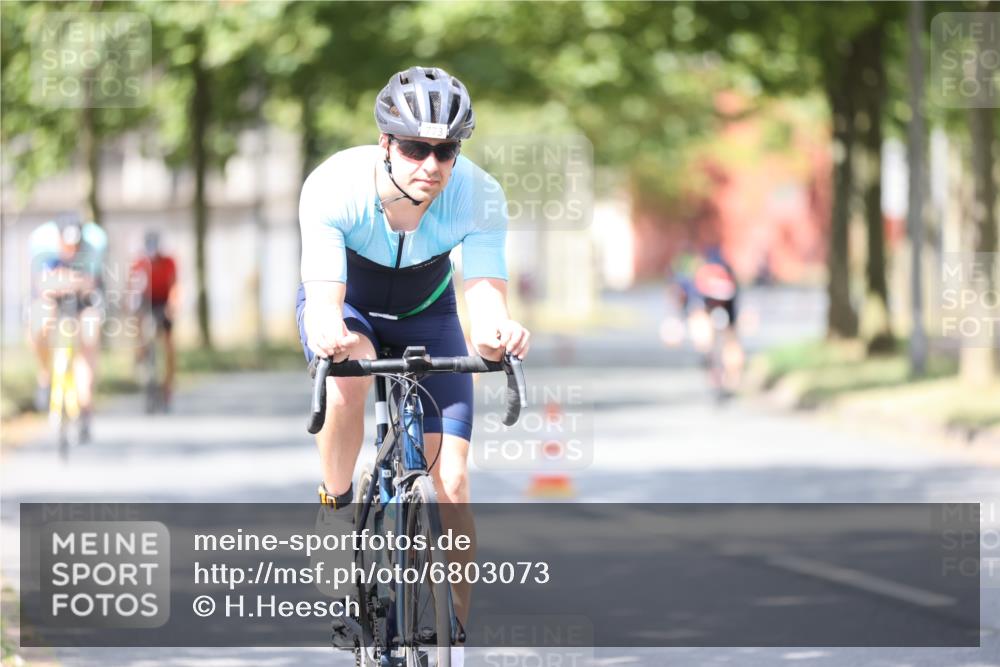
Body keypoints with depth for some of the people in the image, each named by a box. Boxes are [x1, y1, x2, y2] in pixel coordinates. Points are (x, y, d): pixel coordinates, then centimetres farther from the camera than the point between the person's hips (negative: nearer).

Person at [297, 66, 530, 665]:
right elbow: (324, 304, -42)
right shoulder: (333, 187, -36)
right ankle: (336, 509, -12)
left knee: (453, 481, -10)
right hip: (346, 303, -2)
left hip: (425, 312, 2)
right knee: (347, 384, -38)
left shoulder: (479, 197, -31)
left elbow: (486, 296, -37)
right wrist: (328, 333, -65)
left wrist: (497, 332, -61)